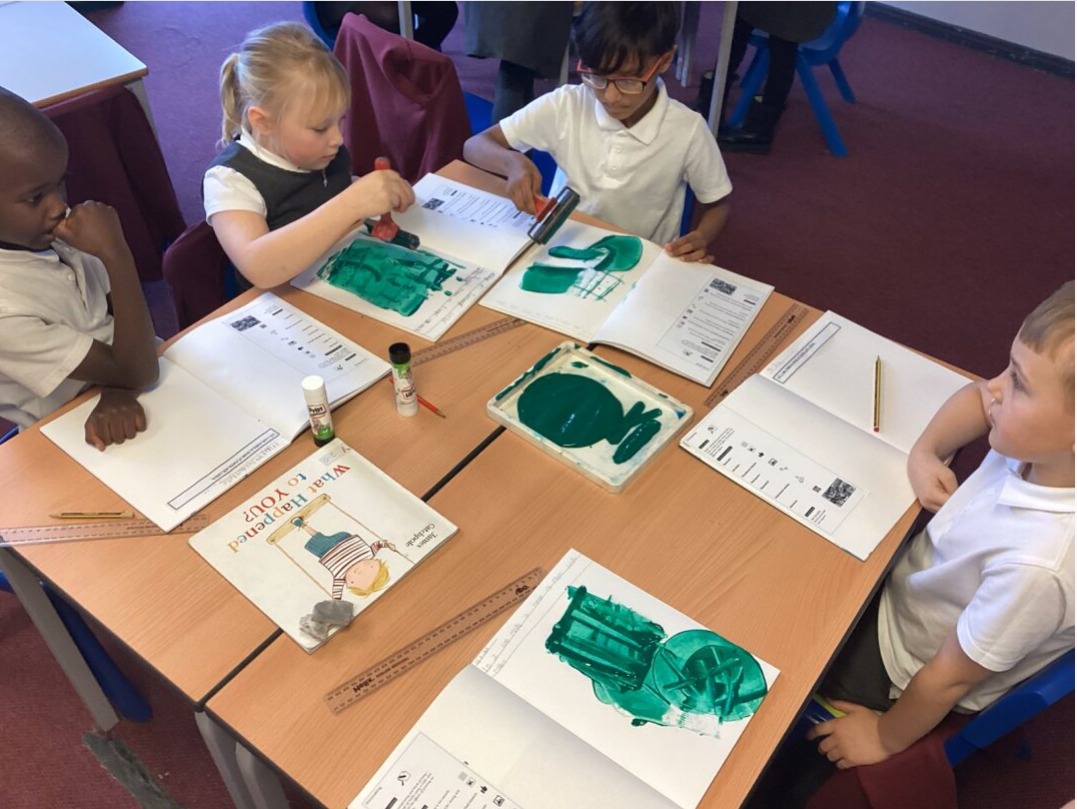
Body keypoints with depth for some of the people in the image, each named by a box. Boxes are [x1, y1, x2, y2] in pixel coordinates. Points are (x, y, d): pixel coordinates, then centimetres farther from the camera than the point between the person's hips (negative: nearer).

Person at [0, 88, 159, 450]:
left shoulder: (55, 228, -11)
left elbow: (124, 311, -4)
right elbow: (138, 373, -24)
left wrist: (119, 388, -24)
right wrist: (115, 252, -30)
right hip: (78, 438, -6)